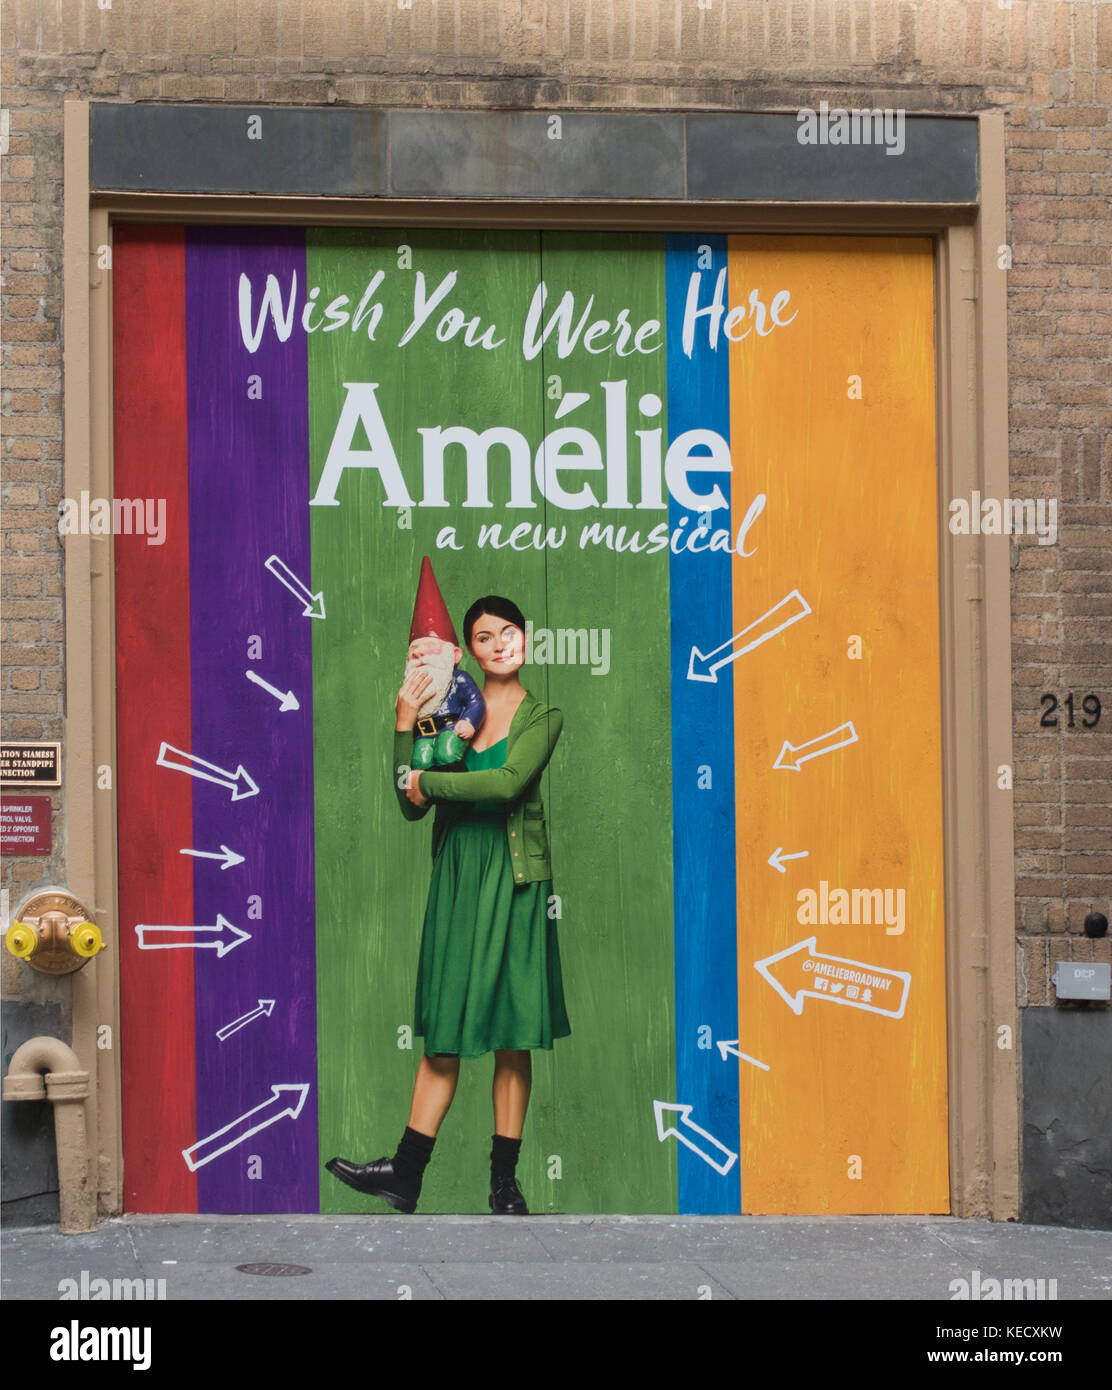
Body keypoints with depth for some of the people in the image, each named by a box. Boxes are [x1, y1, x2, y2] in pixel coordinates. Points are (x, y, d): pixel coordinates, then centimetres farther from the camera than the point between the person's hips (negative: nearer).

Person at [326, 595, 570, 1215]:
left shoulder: (543, 717, 2)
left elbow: (509, 781, -17)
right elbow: (412, 804, 3)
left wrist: (428, 783, -9)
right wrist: (405, 724, -6)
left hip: (515, 880, -2)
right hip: (458, 876, 2)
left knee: (514, 1032, 2)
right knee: (445, 1028, 3)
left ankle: (505, 1180, 11)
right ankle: (406, 1173, 8)